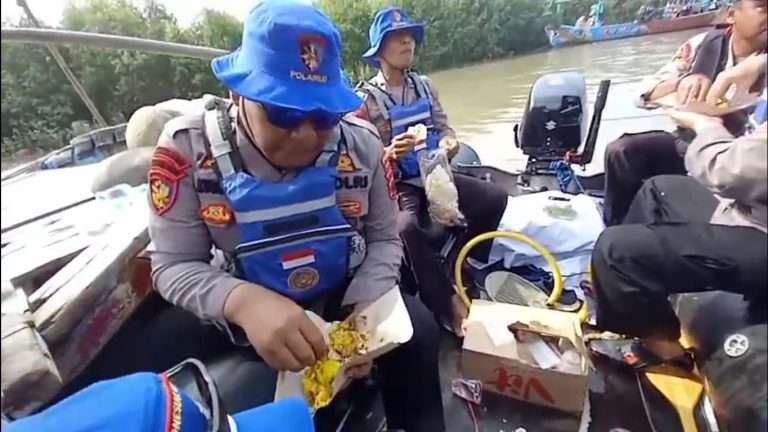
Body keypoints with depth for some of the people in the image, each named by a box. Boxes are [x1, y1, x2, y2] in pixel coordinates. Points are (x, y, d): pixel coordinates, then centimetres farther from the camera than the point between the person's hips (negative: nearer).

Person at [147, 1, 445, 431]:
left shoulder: (360, 141, -12)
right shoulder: (188, 147, -18)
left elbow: (384, 238, -4)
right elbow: (174, 266, -15)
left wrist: (366, 309, -23)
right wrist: (242, 302, -37)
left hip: (350, 295, 1)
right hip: (252, 313, 0)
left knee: (417, 333, -17)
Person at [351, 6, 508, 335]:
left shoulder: (423, 85, 11)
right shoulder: (366, 98, -7)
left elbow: (442, 125, 14)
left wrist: (449, 139, -10)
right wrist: (389, 153, -30)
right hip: (396, 184, -5)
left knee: (495, 199, -10)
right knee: (406, 227, -37)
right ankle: (447, 302, -19)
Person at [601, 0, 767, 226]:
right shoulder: (703, 44, -2)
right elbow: (645, 94, -6)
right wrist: (681, 83, -26)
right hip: (688, 142, 3)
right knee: (619, 151, -19)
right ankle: (615, 230, -2)